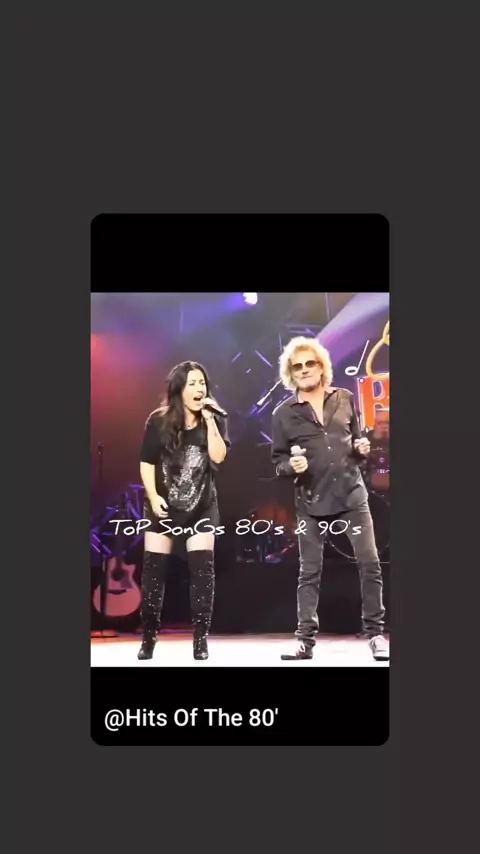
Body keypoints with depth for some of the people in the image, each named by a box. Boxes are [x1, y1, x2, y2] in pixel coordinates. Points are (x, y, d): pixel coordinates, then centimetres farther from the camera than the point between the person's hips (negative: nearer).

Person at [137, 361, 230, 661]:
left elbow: (218, 456, -16)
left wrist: (209, 419, -18)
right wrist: (153, 496, -13)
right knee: (153, 571, 1)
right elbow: (147, 463, -3)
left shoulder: (215, 422, 0)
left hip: (201, 507, 1)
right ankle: (149, 637, 13)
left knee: (202, 570, -6)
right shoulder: (159, 421, -4)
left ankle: (201, 639, 2)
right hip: (164, 506, 0)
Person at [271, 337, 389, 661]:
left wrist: (361, 448, -5)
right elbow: (278, 461, 4)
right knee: (309, 573, 5)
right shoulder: (284, 413, 1)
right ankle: (306, 640, 12)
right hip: (311, 501, -1)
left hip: (352, 494, 1)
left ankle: (376, 634, 11)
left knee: (370, 564, -2)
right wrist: (291, 466, -18)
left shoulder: (345, 399, 7)